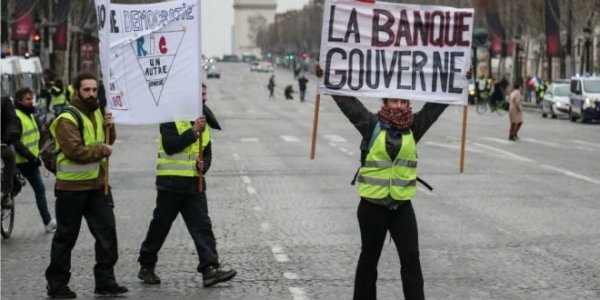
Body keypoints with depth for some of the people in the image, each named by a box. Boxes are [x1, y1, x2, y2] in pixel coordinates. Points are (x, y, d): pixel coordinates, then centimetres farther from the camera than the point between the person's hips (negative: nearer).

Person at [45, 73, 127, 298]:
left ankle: (105, 281, 10)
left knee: (107, 231, 3)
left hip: (98, 185, 7)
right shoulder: (67, 120, -15)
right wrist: (102, 150, -13)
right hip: (72, 187, -7)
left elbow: (108, 142, 21)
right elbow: (76, 152, -25)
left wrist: (109, 128, 0)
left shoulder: (96, 113, 11)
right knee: (66, 236, 2)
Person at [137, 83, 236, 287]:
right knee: (160, 226, 7)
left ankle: (210, 269, -12)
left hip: (195, 184, 5)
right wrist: (193, 131, -22)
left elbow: (207, 153, 19)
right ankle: (146, 266, 22)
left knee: (202, 226, -6)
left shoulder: (203, 122, 13)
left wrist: (203, 165, -4)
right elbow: (170, 145, -20)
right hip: (171, 183, -5)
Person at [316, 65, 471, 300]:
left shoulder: (414, 127, 3)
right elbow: (348, 101, -5)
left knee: (411, 259, 0)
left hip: (402, 206, 2)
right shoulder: (371, 125, -4)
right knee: (369, 259, 11)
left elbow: (436, 104, 9)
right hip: (372, 206, -2)